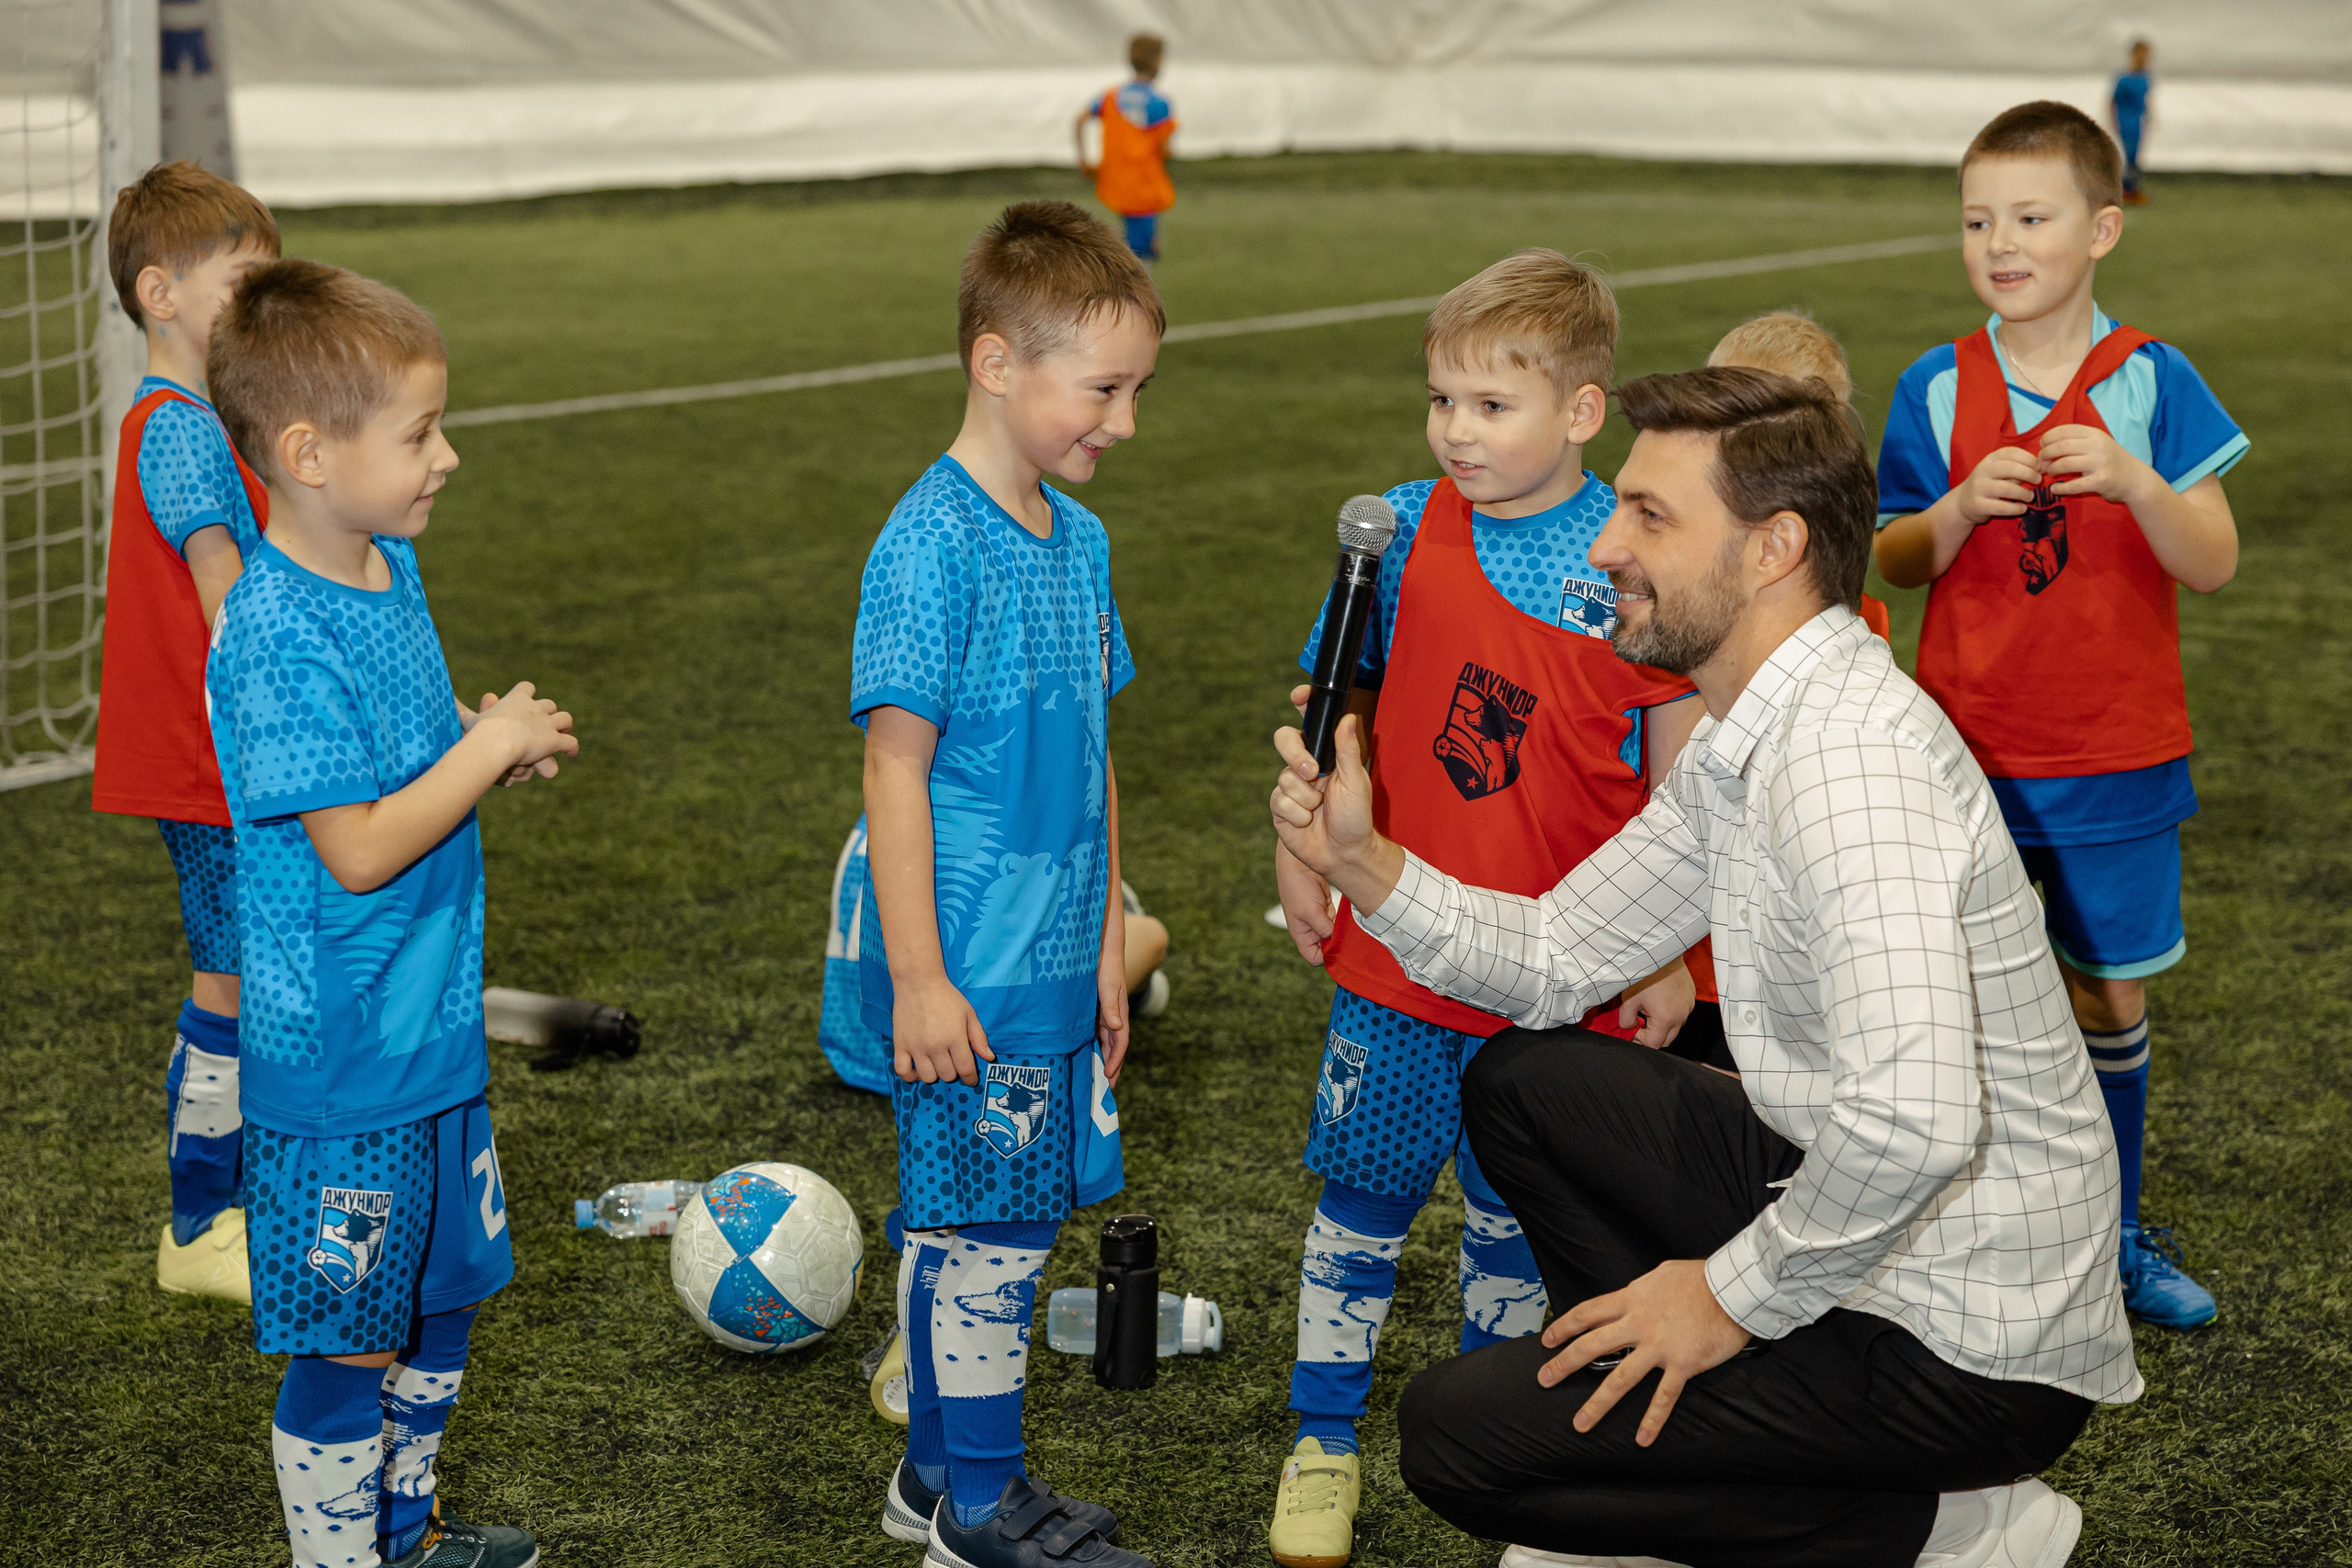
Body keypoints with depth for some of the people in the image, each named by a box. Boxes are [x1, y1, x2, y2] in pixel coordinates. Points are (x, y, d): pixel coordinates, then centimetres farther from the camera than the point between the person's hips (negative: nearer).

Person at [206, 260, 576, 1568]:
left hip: (437, 1030, 9)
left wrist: (497, 737, 1)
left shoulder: (391, 566, 4)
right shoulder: (277, 637, -24)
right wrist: (490, 748, -16)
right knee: (349, 1343, 4)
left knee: (443, 1298, 22)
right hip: (338, 1066, -9)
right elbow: (359, 851, -25)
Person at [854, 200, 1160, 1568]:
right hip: (968, 975, -8)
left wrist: (1107, 942, 19)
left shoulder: (1077, 539, 9)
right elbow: (897, 769, -16)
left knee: (995, 1220, 15)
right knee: (986, 1225, 2)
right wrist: (917, 980, -17)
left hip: (1054, 966, 8)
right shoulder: (931, 546, -16)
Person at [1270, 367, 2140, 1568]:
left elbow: (1915, 1120, -38)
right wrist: (1363, 863, 0)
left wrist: (1738, 1296, -22)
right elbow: (1558, 960, 16)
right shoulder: (1743, 742, 7)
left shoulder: (1849, 750, -27)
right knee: (1523, 1082, 18)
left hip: (1969, 1339, -10)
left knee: (1453, 1432, -7)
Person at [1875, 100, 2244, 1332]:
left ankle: (2111, 1229, 28)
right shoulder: (1936, 389, -2)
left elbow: (2213, 566, -9)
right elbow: (1894, 564, 3)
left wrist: (2133, 482, -26)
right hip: (1968, 756, 0)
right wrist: (1961, 505, -17)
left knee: (2110, 994, 11)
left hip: (2114, 763, 0)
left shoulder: (2151, 381, -5)